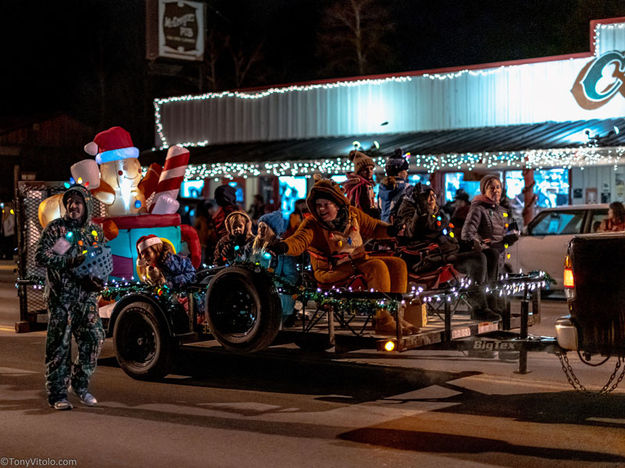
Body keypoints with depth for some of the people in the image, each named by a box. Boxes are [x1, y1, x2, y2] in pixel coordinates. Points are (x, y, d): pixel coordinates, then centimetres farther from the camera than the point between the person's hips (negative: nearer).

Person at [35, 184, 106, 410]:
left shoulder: (95, 231, 12)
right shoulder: (55, 228, -1)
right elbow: (40, 255, -9)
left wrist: (99, 280, 0)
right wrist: (69, 262, -20)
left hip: (87, 296, 4)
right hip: (61, 296, -4)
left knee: (94, 337, -2)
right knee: (59, 344, -2)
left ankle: (80, 384, 18)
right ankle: (57, 394, 5)